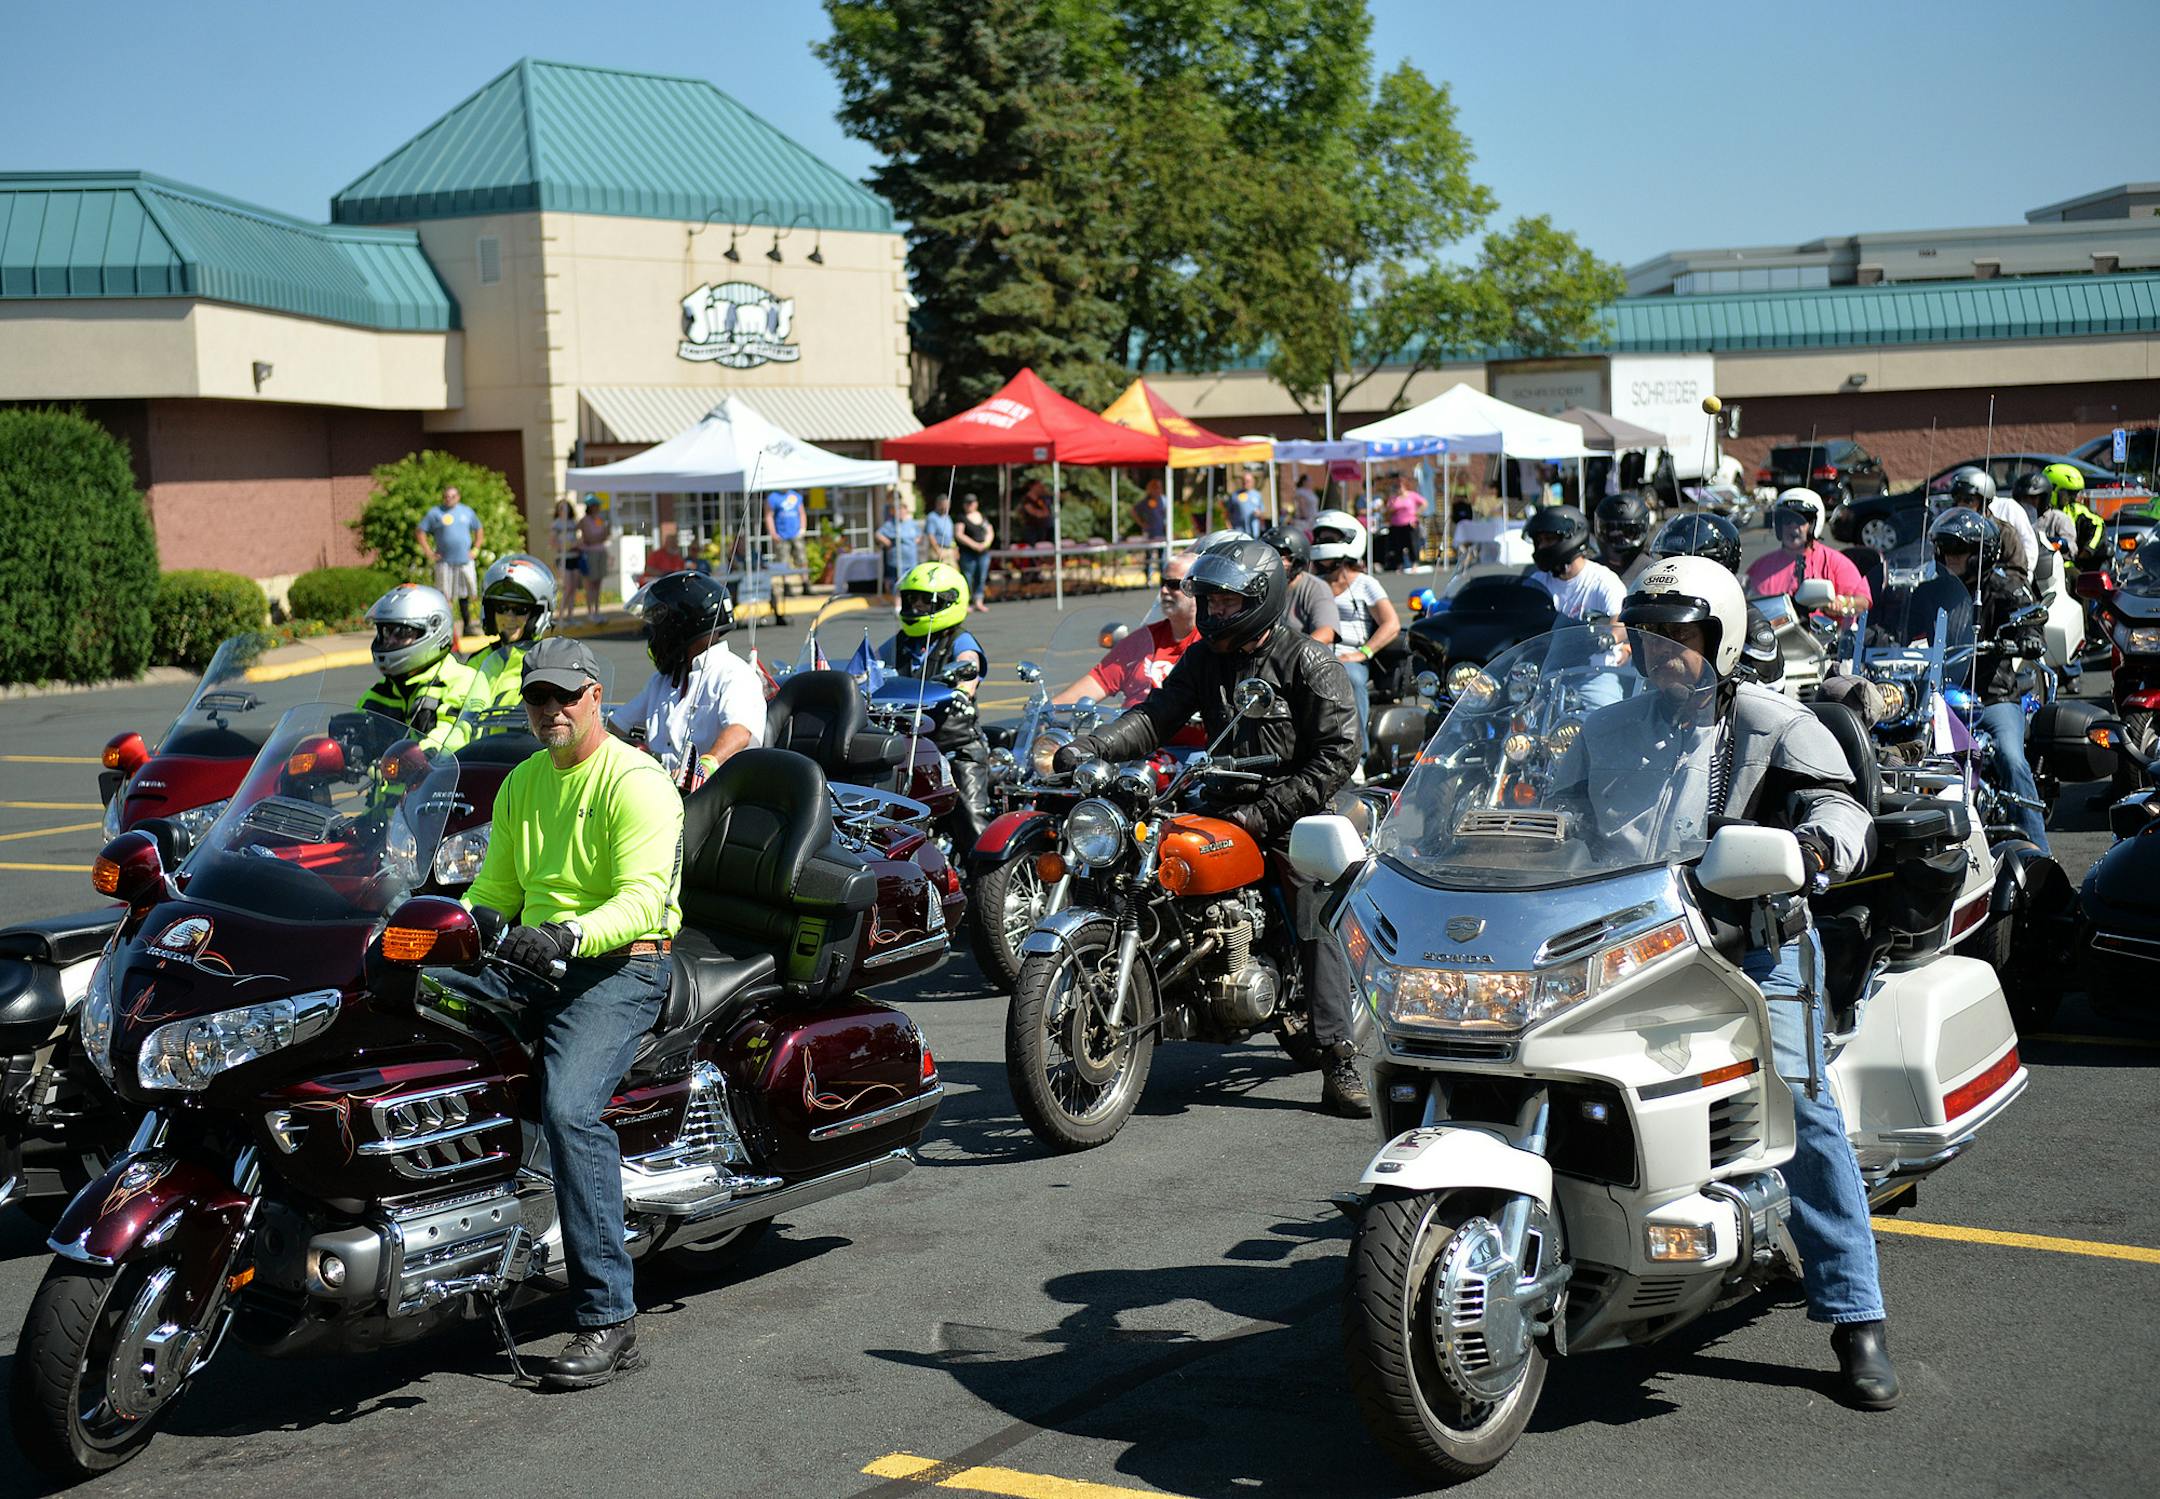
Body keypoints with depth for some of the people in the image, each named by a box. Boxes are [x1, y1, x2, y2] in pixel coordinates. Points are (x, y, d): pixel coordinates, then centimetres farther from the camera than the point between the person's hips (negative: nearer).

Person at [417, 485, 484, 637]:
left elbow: (479, 529, 22)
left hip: (464, 561, 3)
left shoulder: (467, 511, 11)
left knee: (465, 594, 6)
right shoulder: (435, 513, 0)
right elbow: (420, 531, 1)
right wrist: (429, 552, -5)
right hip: (444, 561, -3)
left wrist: (475, 549, 11)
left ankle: (467, 626, 14)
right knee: (443, 596, -3)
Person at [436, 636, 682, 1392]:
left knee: (568, 1107, -29)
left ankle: (609, 1321, -25)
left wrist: (567, 935, -35)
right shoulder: (521, 783, 18)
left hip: (620, 965, -8)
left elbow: (642, 899, -18)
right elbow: (495, 885, 21)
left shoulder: (636, 782, -7)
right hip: (531, 960, 8)